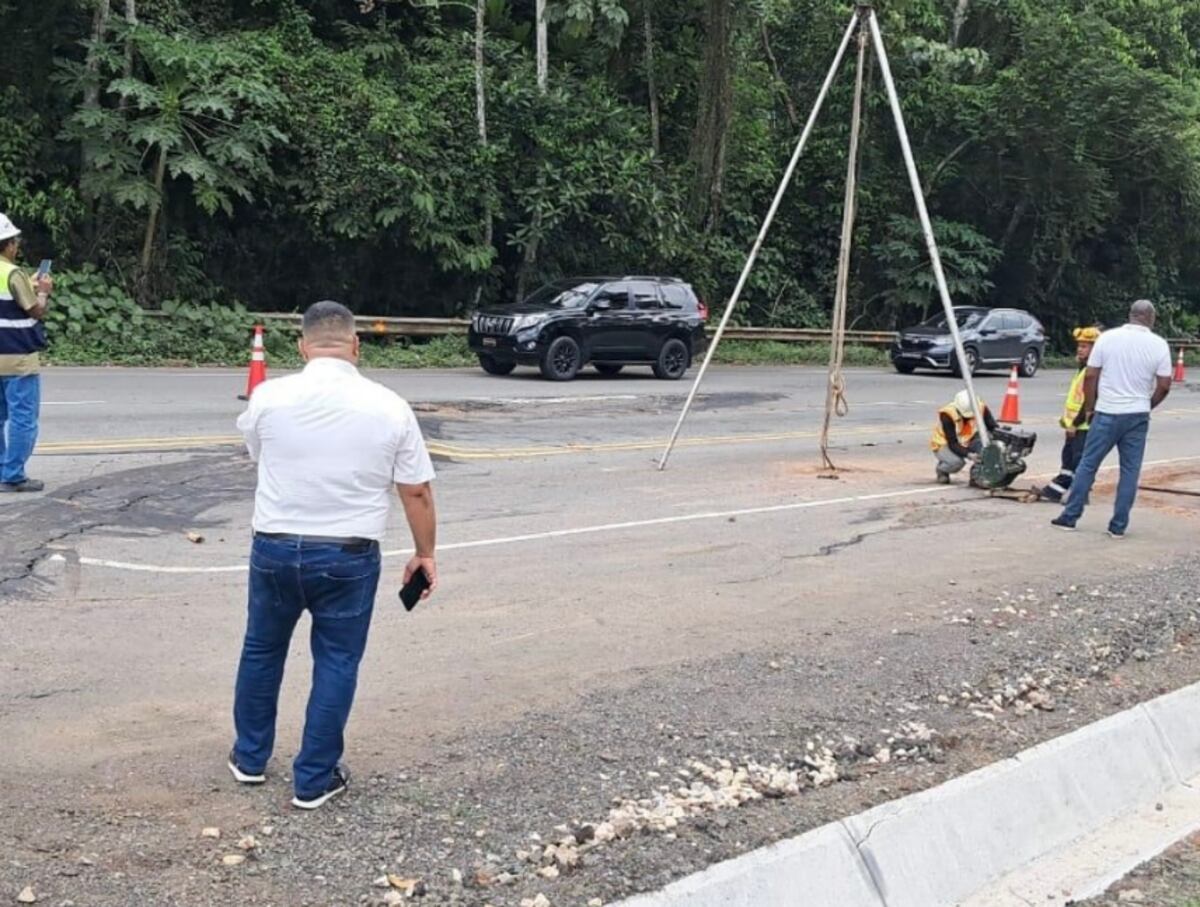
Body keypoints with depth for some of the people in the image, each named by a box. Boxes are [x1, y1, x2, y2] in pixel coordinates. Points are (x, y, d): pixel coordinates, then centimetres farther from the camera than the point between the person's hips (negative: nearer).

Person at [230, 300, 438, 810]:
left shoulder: (269, 397, -6)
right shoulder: (389, 407, -7)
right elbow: (417, 492, -2)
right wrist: (425, 554, 10)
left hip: (275, 548, 2)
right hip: (349, 556, -1)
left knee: (261, 650, 21)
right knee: (336, 664, 10)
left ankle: (250, 759, 34)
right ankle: (314, 781, 16)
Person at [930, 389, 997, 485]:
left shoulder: (981, 408, -20)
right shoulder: (947, 415, -31)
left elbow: (993, 427, -19)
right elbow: (952, 444, -31)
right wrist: (968, 454, -45)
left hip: (966, 442, 4)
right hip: (944, 445, -4)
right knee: (957, 461, -34)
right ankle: (941, 469, 1)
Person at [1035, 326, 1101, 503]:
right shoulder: (1082, 369, 16)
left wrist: (1075, 423, -21)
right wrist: (1067, 418, 19)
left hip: (1084, 426, -10)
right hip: (1075, 424, 10)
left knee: (1079, 460, -4)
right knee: (1068, 457, 15)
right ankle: (1055, 490, 20)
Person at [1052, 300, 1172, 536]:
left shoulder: (1107, 338, -3)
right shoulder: (1159, 345, -3)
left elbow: (1090, 376, -3)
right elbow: (1164, 386, -3)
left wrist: (1089, 408, 8)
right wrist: (1147, 405, 15)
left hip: (1107, 413, 0)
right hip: (1137, 416, 0)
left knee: (1088, 464, 8)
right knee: (1130, 471, 7)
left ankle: (1070, 516, 11)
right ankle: (1118, 526, 8)